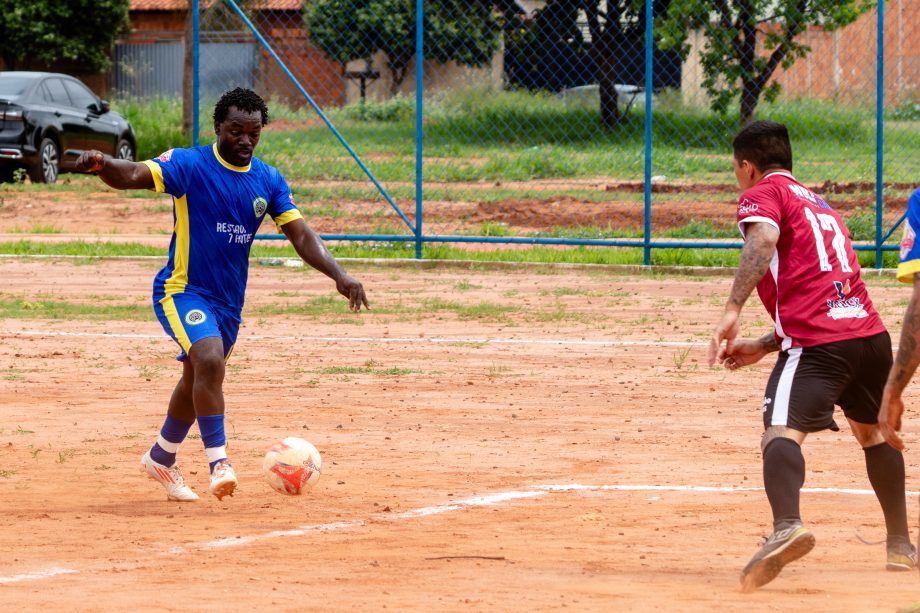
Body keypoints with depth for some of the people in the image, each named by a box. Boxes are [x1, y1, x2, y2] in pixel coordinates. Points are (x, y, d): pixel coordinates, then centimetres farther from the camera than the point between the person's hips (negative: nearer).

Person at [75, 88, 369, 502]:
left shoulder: (269, 181, 3)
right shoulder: (190, 165, -13)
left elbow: (301, 235, 0)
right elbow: (133, 175, -26)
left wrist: (338, 274, -15)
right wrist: (101, 165, -49)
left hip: (229, 300, 7)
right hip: (182, 291, -6)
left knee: (198, 380, 20)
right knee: (210, 361, -29)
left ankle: (161, 459, 41)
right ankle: (218, 461, -24)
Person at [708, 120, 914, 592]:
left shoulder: (763, 194, 8)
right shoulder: (819, 205, 32)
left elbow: (763, 240, -15)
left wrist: (733, 310, -24)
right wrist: (763, 347, 30)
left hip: (817, 342, -8)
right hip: (870, 332, 8)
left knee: (781, 430, -21)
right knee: (872, 430, 29)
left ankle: (787, 526, -48)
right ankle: (900, 545, 37)